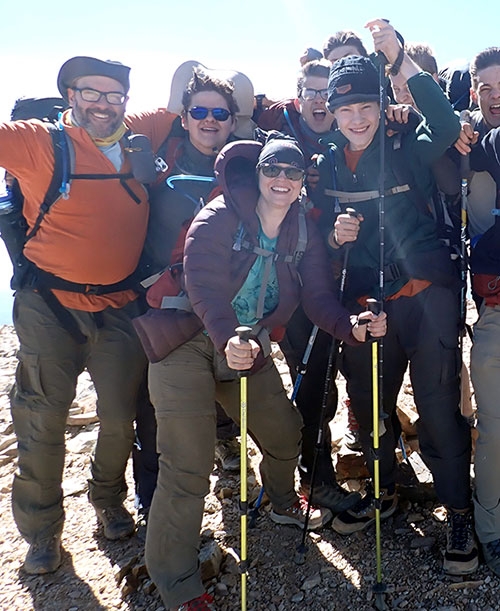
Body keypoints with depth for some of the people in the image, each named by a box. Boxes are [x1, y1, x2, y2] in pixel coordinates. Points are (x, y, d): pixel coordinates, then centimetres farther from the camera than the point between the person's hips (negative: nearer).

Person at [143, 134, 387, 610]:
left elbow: (317, 296, -4)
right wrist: (227, 339, -48)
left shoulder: (303, 231, 2)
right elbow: (204, 286, -31)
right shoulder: (219, 218, -17)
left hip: (247, 347, 6)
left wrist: (351, 326, -23)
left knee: (285, 431, 20)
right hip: (187, 344, -6)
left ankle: (283, 503, 54)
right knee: (188, 468, -8)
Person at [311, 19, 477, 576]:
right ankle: (382, 491, 39)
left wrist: (399, 58, -27)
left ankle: (458, 513, 20)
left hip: (426, 298, -4)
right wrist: (335, 235, -12)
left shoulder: (407, 152, -3)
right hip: (366, 303, 4)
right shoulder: (326, 168, 7)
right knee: (370, 406, 15)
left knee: (438, 410, 0)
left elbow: (445, 124, -26)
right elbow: (322, 241, 11)